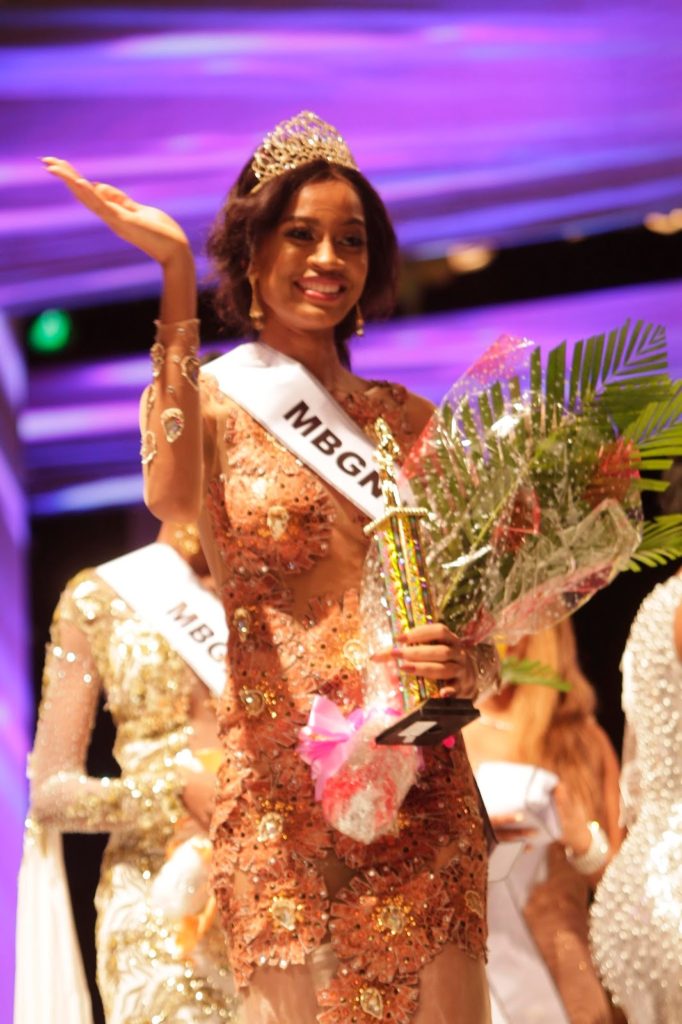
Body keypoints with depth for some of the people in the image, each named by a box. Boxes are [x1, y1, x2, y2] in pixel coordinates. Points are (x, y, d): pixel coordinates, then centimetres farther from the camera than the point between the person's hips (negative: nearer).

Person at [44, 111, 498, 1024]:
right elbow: (173, 498, -24)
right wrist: (175, 282, -24)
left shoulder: (409, 421, 10)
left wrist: (467, 660, -10)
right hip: (282, 792, -3)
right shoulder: (205, 399, 0)